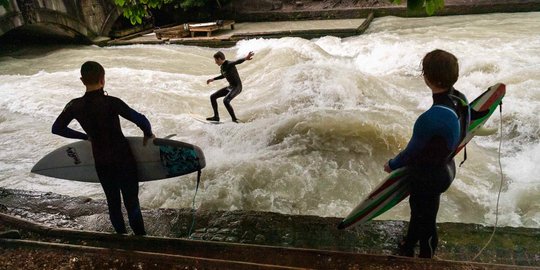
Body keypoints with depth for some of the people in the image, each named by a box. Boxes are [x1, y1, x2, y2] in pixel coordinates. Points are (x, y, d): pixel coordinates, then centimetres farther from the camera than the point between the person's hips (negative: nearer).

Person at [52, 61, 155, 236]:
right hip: (123, 160, -4)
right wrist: (148, 134, -7)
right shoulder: (111, 103, -23)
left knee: (113, 202, 20)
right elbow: (141, 120, -28)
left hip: (101, 163, 4)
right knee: (131, 202, 8)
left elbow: (56, 128, 5)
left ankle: (122, 235, 35)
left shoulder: (74, 106, -8)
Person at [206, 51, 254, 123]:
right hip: (230, 87, 10)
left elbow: (238, 61, -40)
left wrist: (245, 58, -61)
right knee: (212, 97, 10)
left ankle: (234, 119, -16)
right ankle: (216, 116, 19)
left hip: (237, 87, -10)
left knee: (226, 101, -31)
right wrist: (213, 79, 36)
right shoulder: (222, 67, 8)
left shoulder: (229, 64, -19)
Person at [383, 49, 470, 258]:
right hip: (445, 167, 8)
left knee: (426, 220, 17)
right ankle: (408, 248, 54)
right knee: (417, 207, 29)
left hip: (429, 177, -8)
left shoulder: (431, 119, -38)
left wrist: (392, 165, -2)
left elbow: (412, 151, -22)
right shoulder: (461, 99, -12)